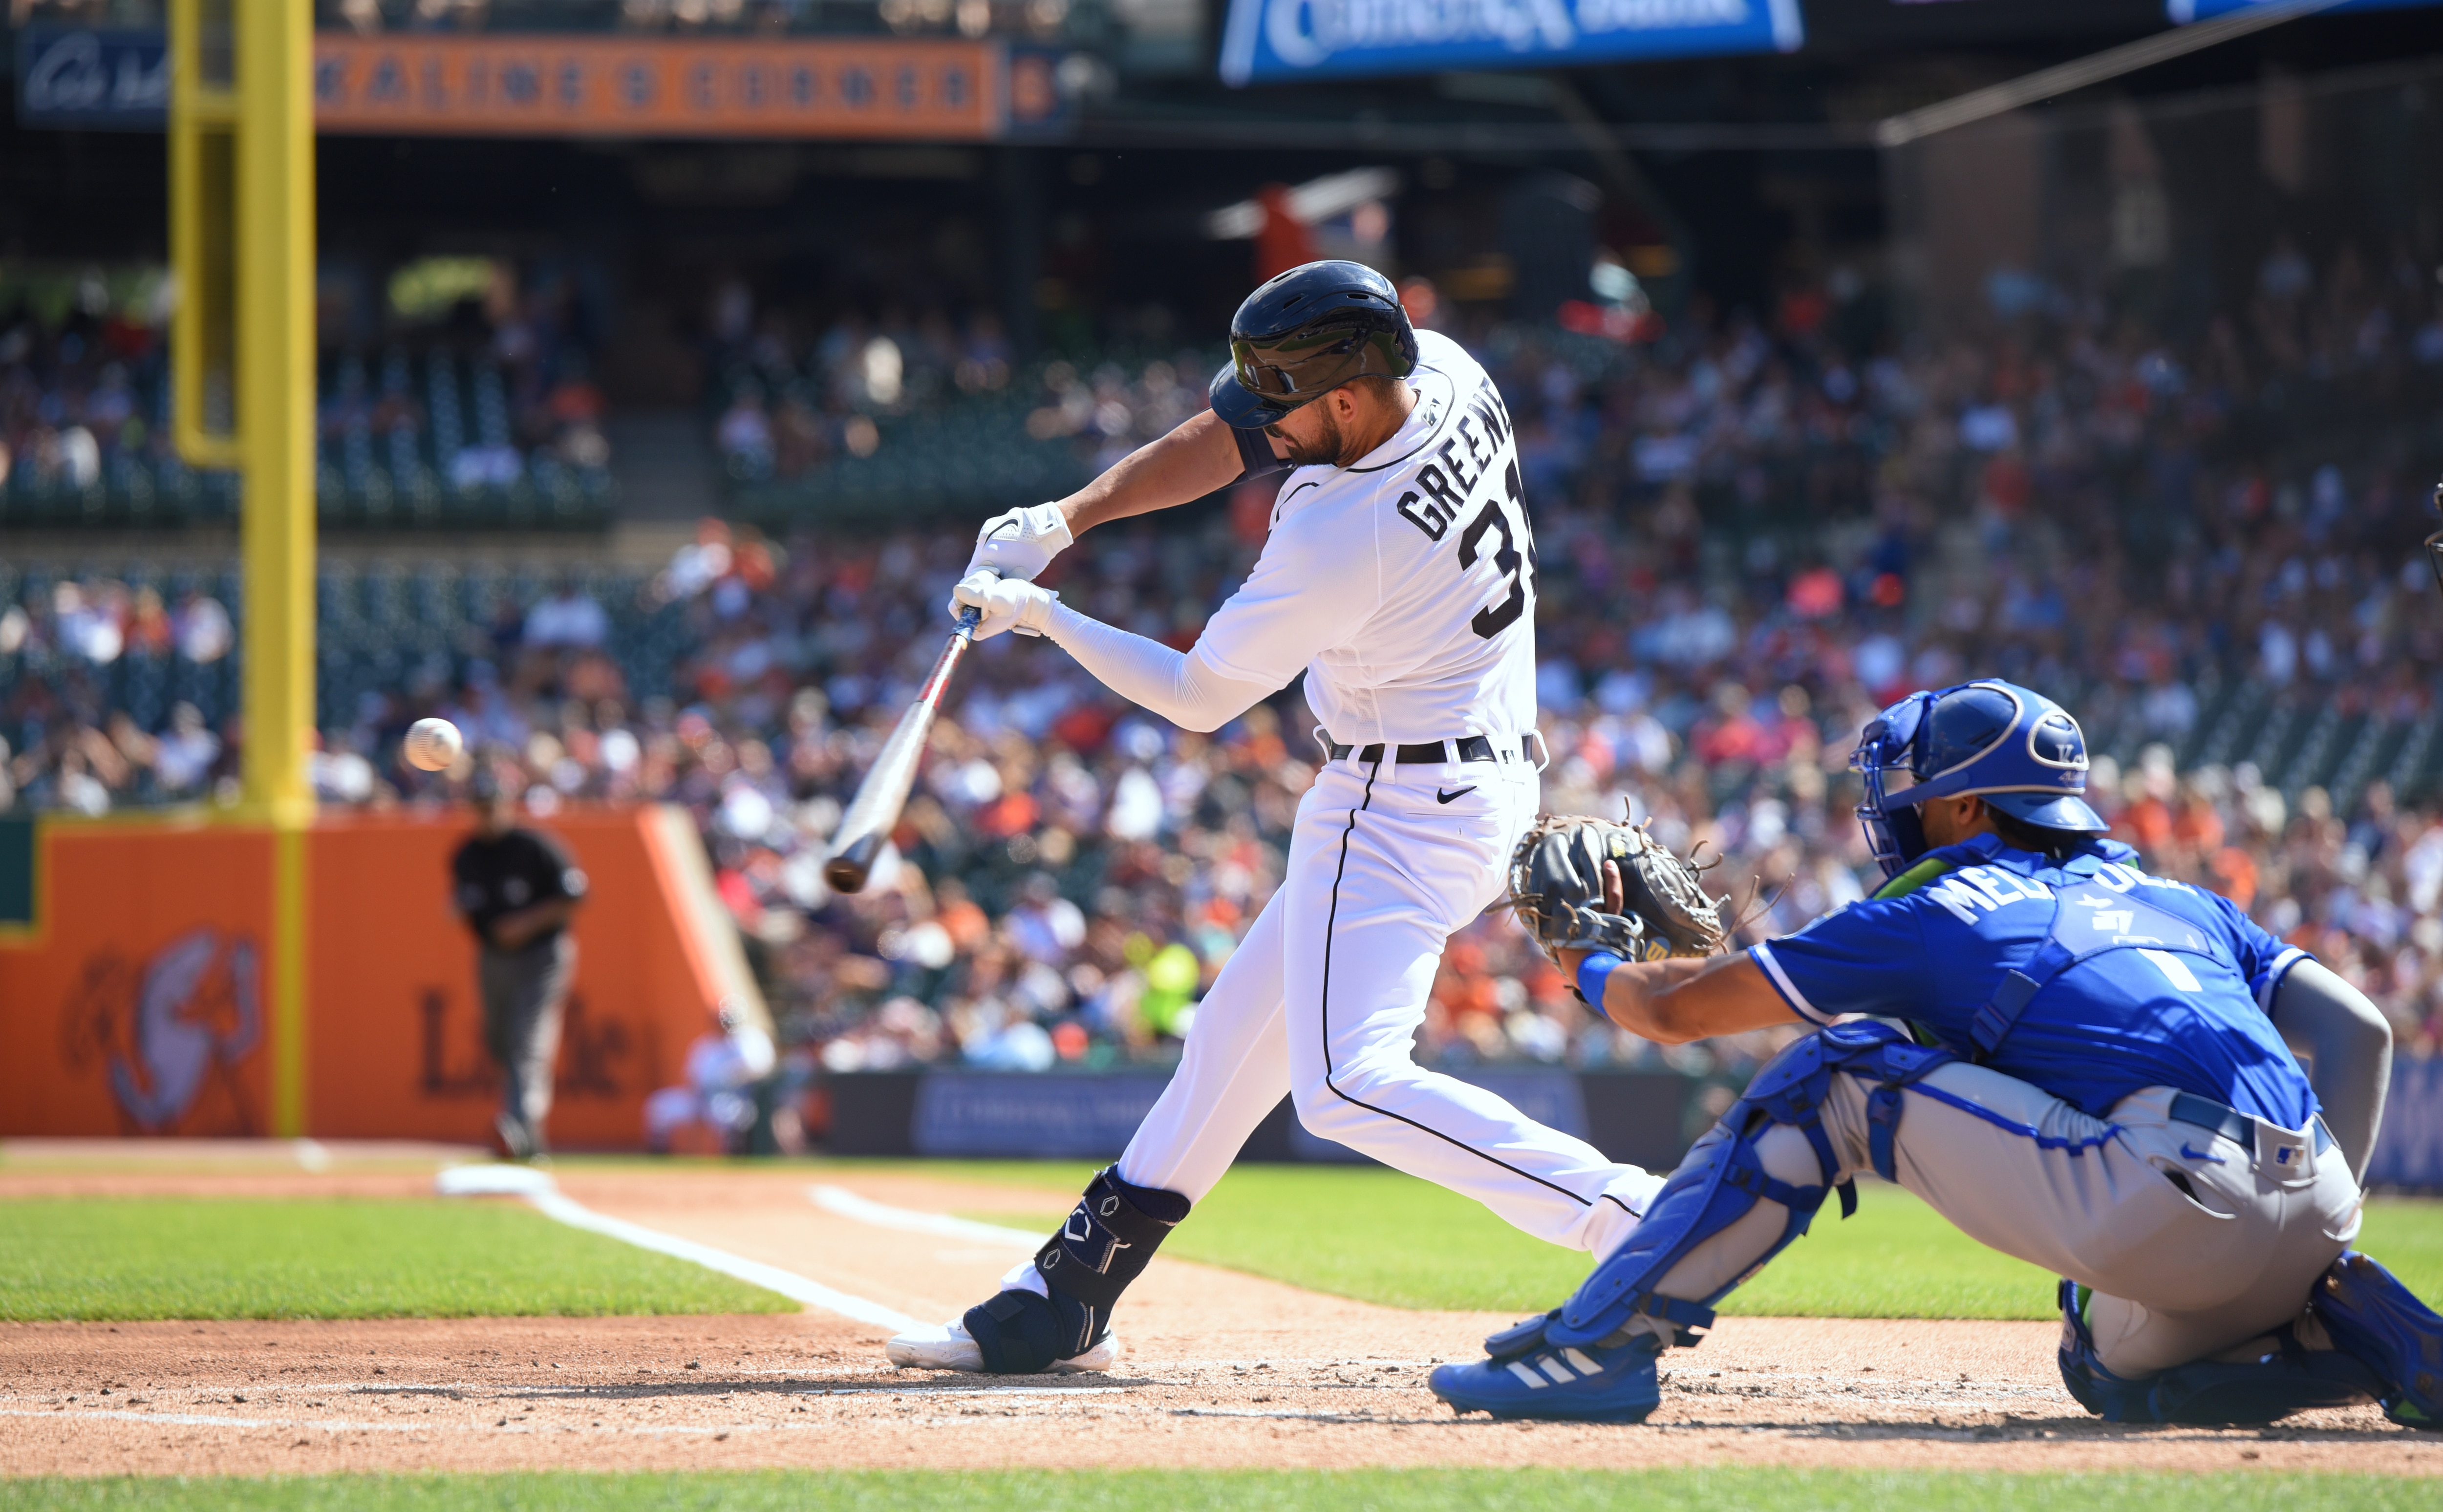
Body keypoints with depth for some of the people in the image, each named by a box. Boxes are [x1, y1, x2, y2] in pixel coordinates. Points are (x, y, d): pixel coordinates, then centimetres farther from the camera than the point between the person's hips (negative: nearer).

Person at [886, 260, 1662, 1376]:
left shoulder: (1341, 541, -28)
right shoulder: (1444, 373, -5)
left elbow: (1198, 699, -12)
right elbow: (1227, 441, 9)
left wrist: (1038, 613, -2)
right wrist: (1068, 517, 0)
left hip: (1401, 812, -10)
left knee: (1347, 1085, -19)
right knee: (1238, 1034, 16)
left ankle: (1629, 1217, -25)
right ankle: (1065, 1305, 25)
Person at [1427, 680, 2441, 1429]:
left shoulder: (1938, 914, 13)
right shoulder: (2183, 905, 31)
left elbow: (1674, 1010, 18)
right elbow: (2358, 1029, 20)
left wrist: (1598, 972, 41)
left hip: (2173, 1204, -7)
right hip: (2306, 1227, 7)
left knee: (1836, 1073, 7)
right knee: (2123, 1373, 37)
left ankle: (1603, 1342, 7)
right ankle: (2360, 1333, 9)